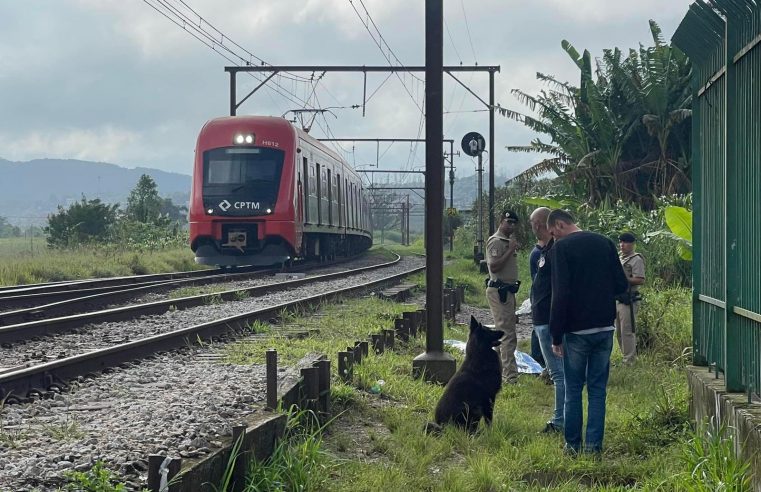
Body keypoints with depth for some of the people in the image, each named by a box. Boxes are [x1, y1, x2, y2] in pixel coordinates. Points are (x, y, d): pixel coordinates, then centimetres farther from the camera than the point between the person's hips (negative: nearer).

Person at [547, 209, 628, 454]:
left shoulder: (561, 248, -9)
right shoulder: (605, 243, 6)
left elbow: (560, 295, -14)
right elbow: (621, 285, 7)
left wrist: (556, 336, -9)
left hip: (576, 331, -4)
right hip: (605, 328, 4)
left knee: (573, 390, 7)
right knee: (598, 389, 9)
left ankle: (573, 444, 11)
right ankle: (594, 445, 7)